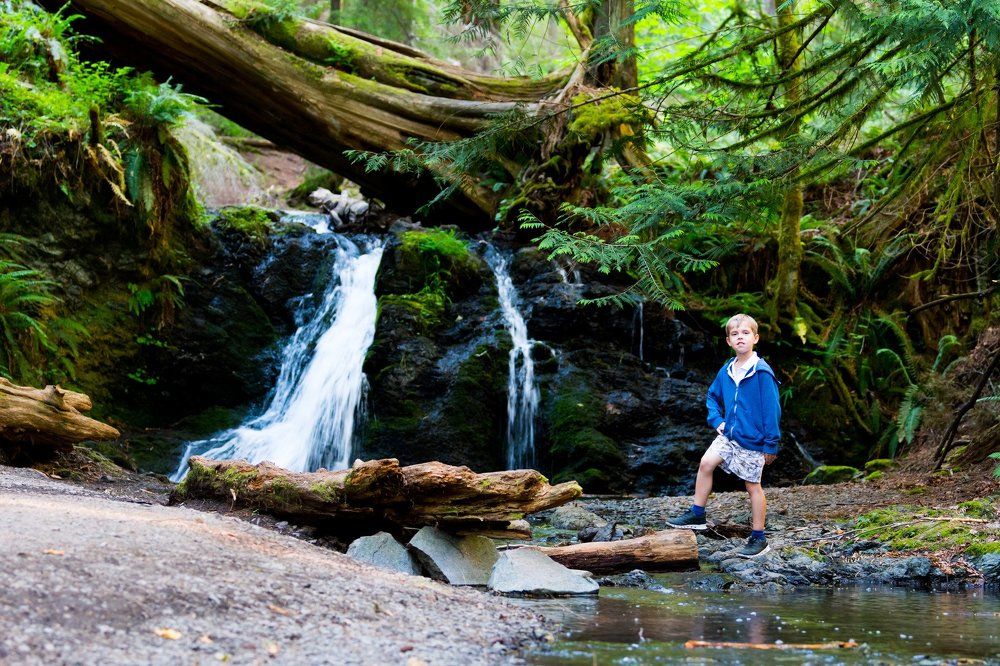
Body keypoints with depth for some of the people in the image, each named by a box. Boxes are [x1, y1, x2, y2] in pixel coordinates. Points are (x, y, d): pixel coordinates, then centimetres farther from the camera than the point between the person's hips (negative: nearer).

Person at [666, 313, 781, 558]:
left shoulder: (762, 373, -18)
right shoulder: (726, 371, 2)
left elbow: (772, 409, -16)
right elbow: (712, 397, 21)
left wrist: (770, 444, -14)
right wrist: (717, 420, 6)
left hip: (752, 441, -6)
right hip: (729, 435, 6)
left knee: (753, 486, 2)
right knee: (706, 462, -2)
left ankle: (759, 539, 14)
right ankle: (697, 514, 13)